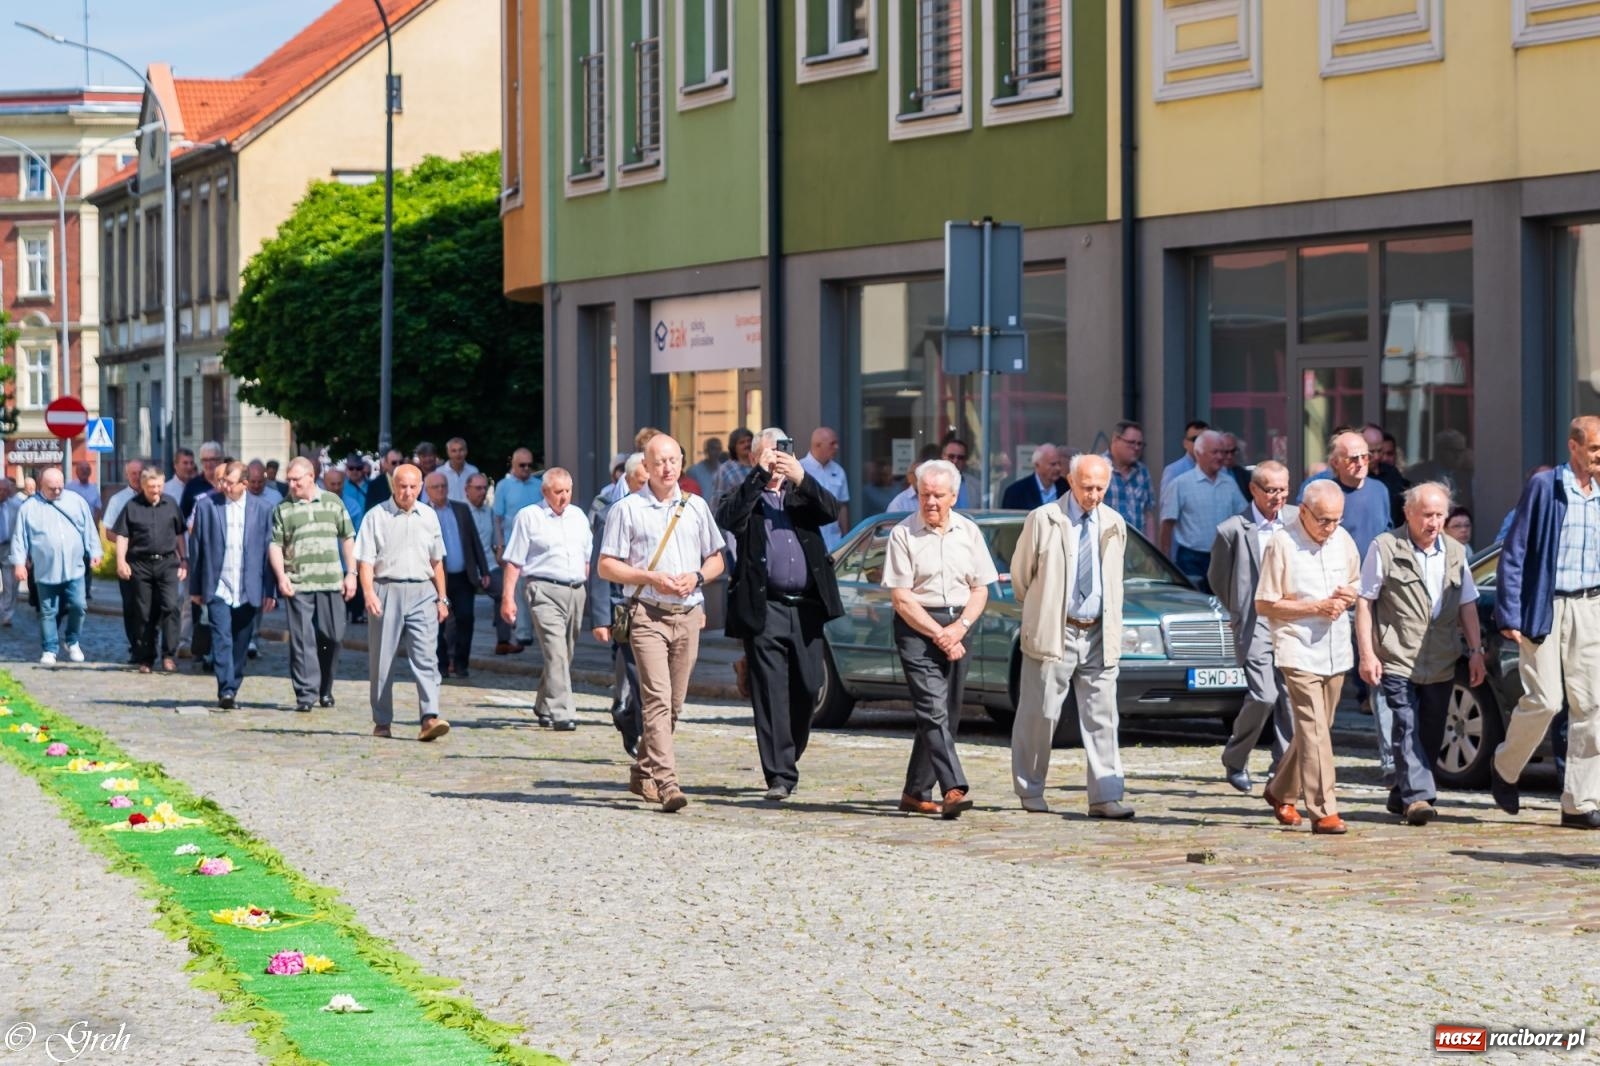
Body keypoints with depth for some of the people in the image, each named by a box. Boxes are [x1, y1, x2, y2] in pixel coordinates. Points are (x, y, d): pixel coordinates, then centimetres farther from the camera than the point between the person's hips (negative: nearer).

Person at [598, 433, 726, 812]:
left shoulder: (696, 507, 14)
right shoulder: (627, 509, 2)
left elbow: (716, 560, 19)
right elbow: (607, 566, 1)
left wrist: (696, 577, -3)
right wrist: (650, 577, -12)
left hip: (688, 614, 4)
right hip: (647, 614, -4)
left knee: (674, 704, 7)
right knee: (658, 699, -15)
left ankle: (643, 773, 23)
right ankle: (666, 783, -24)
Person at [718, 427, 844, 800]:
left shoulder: (804, 493, 16)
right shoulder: (746, 496, 7)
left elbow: (832, 512, -2)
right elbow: (728, 518, -14)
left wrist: (801, 478, -17)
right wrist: (760, 475, -18)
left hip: (807, 606, 3)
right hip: (764, 608, -3)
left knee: (807, 688, 7)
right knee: (771, 693, -6)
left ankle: (789, 754, 28)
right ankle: (779, 774, -7)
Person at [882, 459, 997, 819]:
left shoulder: (968, 532, 9)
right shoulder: (903, 534, -4)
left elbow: (981, 590, 9)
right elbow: (901, 598, -7)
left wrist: (958, 629, -7)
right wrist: (938, 634, -12)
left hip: (958, 628, 5)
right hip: (917, 627, -5)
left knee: (947, 715, 5)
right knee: (933, 710, -15)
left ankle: (916, 793, 15)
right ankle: (954, 789, -26)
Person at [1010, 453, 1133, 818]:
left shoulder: (1114, 525, 9)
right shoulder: (1043, 520, -4)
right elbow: (1020, 573, 6)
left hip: (1098, 636, 3)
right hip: (1053, 633, -3)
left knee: (1102, 718, -1)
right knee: (1039, 716, 3)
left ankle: (1105, 797, -2)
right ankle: (1030, 792, 15)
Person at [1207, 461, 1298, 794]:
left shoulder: (1297, 520, 6)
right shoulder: (1233, 529, -4)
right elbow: (1216, 578, 10)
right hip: (1254, 621, -4)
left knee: (1292, 695, 0)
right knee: (1263, 695, -13)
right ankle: (1234, 761, 6)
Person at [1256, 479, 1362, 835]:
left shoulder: (1343, 540, 8)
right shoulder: (1282, 544, -9)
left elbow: (1356, 581, 23)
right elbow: (1264, 605, -9)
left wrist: (1349, 595, -2)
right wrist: (1315, 608, -15)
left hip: (1336, 653, 6)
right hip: (1298, 651, -6)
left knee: (1315, 728, 14)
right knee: (1314, 730, -13)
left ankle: (1281, 791, 33)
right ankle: (1324, 811, -16)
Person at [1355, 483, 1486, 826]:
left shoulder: (1455, 551, 14)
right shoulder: (1384, 548, -2)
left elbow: (1467, 605, 19)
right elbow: (1364, 602, -2)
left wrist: (1476, 651, 11)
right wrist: (1367, 653, -9)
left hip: (1440, 664, 5)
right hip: (1397, 660, -5)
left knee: (1431, 734, 7)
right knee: (1407, 727, -15)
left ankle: (1401, 796, 19)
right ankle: (1418, 796, -20)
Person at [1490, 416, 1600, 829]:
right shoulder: (1544, 486, -5)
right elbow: (1513, 552, -5)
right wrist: (1509, 614, -10)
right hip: (1543, 606, -5)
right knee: (1544, 700, -8)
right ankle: (1505, 767, 20)